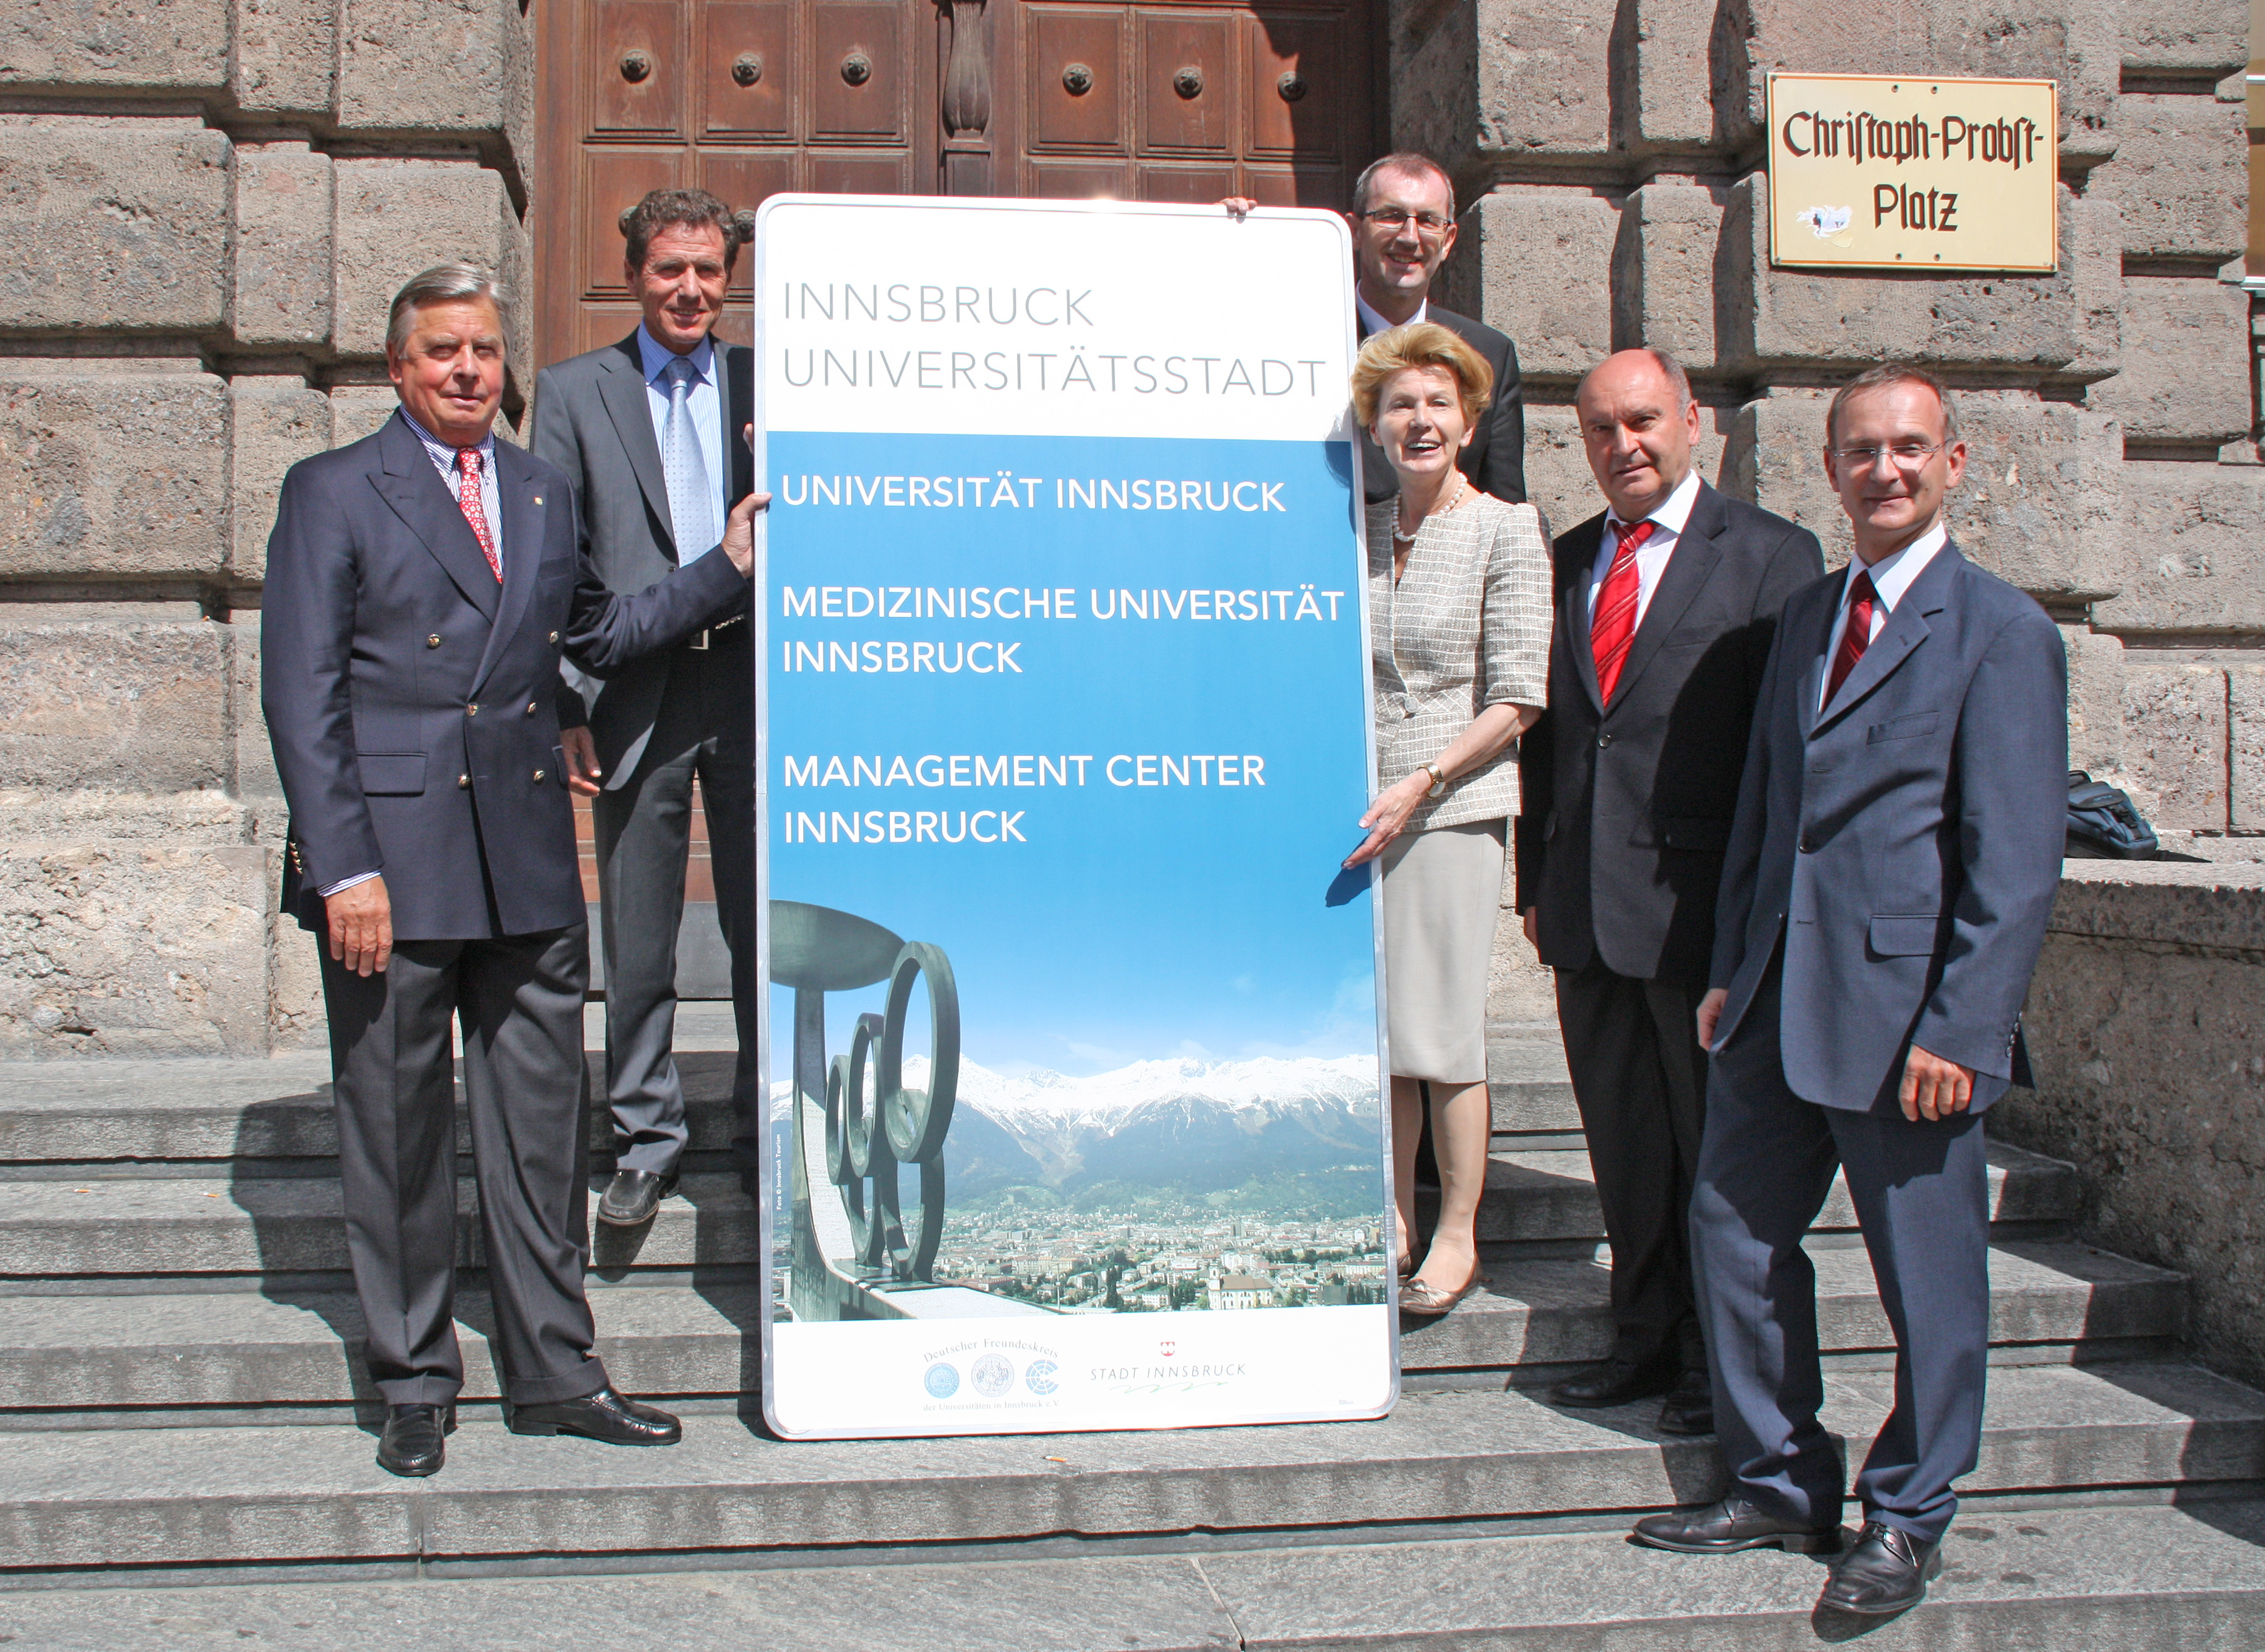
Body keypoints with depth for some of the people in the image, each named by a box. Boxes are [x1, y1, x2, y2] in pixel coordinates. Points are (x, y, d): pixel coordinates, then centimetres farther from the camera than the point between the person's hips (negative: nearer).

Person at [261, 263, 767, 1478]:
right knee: (397, 1128, 5)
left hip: (528, 866, 4)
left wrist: (729, 570, 12)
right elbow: (301, 695, -6)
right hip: (392, 856, -4)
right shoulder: (332, 494, -1)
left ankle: (552, 1372, 20)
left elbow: (597, 635, 22)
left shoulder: (543, 496, 15)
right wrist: (345, 868, -13)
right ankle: (414, 1385, 18)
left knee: (540, 1121, 9)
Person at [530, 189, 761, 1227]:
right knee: (637, 938, 5)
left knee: (765, 927, 8)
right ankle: (645, 1141, 19)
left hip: (755, 682, 1)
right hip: (637, 695, -1)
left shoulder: (768, 382, 9)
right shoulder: (574, 393, 5)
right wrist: (566, 708, -6)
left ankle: (766, 1129, 22)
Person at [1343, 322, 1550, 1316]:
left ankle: (1458, 1238, 12)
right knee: (1377, 1028, 9)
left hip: (1453, 804, -5)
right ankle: (1393, 1226, 21)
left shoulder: (1506, 531, -4)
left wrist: (1419, 784, -14)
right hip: (1363, 806, 5)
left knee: (1441, 1029, -1)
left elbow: (1519, 698, -8)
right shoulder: (1363, 533, 11)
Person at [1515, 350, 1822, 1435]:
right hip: (1588, 908, 5)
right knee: (1624, 1142, 13)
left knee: (1720, 1141, 5)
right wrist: (1535, 880, 12)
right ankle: (1648, 1338, 27)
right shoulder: (1565, 562, 13)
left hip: (1703, 899, -5)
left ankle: (1721, 1362, 18)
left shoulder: (1770, 555, -2)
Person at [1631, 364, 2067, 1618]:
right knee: (1733, 1229, 12)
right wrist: (1729, 967, 13)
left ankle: (1906, 1522, 22)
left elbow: (2017, 863, -12)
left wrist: (1958, 1031, -17)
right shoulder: (1805, 617, 14)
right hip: (1777, 1000, 7)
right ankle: (1780, 1488, 29)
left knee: (1925, 1275, 4)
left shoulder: (2000, 631, -7)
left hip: (1904, 1013, -7)